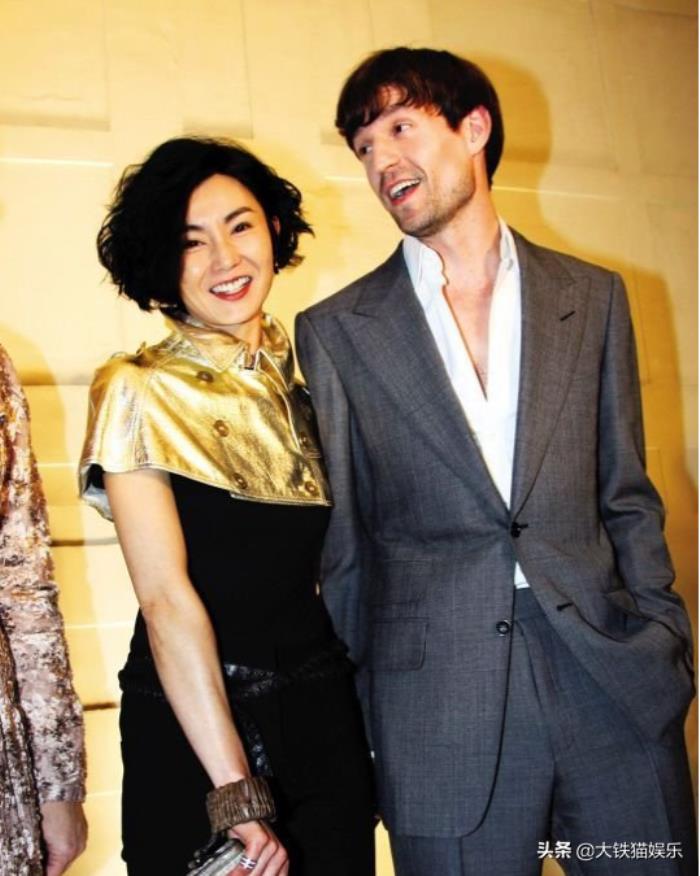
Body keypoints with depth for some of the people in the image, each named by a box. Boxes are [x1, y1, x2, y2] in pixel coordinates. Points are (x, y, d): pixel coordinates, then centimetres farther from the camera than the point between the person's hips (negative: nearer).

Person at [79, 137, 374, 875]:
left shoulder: (308, 370, 4)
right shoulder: (138, 392, -10)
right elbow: (167, 597, -17)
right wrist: (236, 791, -21)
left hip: (326, 707, 4)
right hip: (192, 725, -4)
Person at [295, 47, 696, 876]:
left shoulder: (592, 296, 8)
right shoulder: (335, 331, 3)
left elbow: (626, 497, 10)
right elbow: (338, 543, 5)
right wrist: (349, 715, 4)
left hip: (614, 682, 2)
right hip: (438, 709, -1)